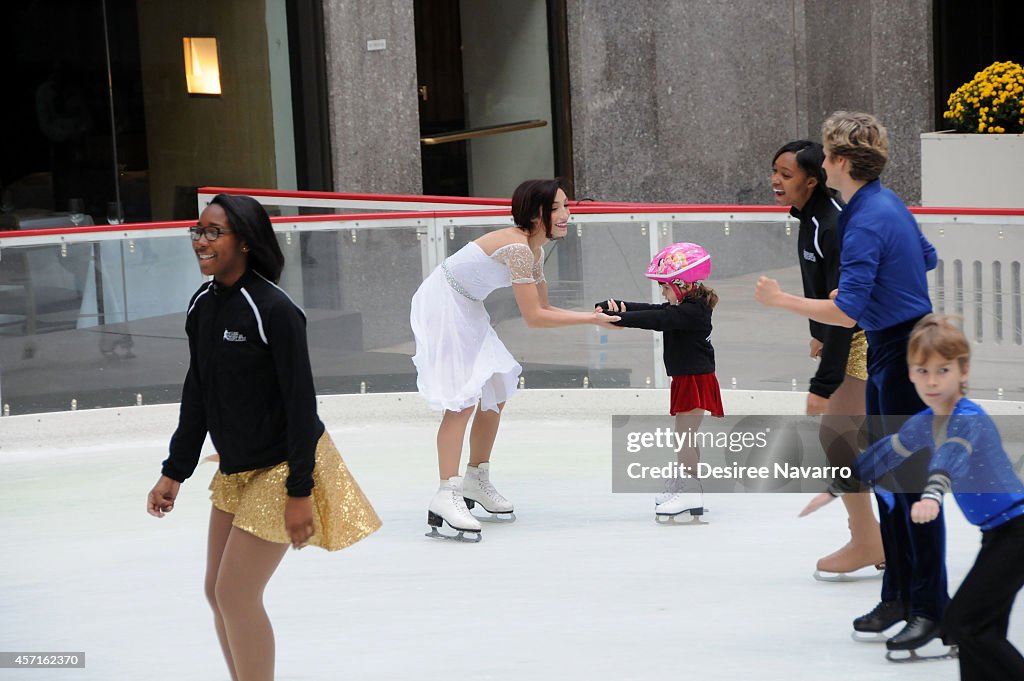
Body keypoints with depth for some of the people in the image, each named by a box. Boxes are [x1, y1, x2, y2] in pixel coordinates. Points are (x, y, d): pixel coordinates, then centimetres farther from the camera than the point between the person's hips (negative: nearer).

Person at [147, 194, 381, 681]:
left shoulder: (273, 310, -22)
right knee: (217, 591, 12)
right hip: (236, 469, 8)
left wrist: (300, 491, -21)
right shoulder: (203, 305, 2)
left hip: (282, 467, -8)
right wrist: (174, 473, 12)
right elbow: (197, 397, 10)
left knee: (236, 592, -8)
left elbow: (301, 402, -21)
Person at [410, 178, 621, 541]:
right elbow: (534, 317, -25)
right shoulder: (517, 247, -25)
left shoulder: (533, 250, 5)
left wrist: (597, 314, -1)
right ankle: (446, 495, -24)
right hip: (442, 305, -10)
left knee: (496, 392, 14)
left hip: (465, 309, 10)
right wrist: (591, 320, -19)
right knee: (463, 398, -18)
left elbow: (543, 308, 9)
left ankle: (476, 480, 27)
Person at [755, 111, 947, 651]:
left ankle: (930, 607, -1)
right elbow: (926, 258, 23)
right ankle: (898, 595, 21)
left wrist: (780, 299, -17)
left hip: (904, 357, -10)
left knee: (913, 482, -6)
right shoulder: (887, 203, 8)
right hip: (886, 355, 10)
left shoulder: (867, 224, -22)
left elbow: (846, 313, -27)